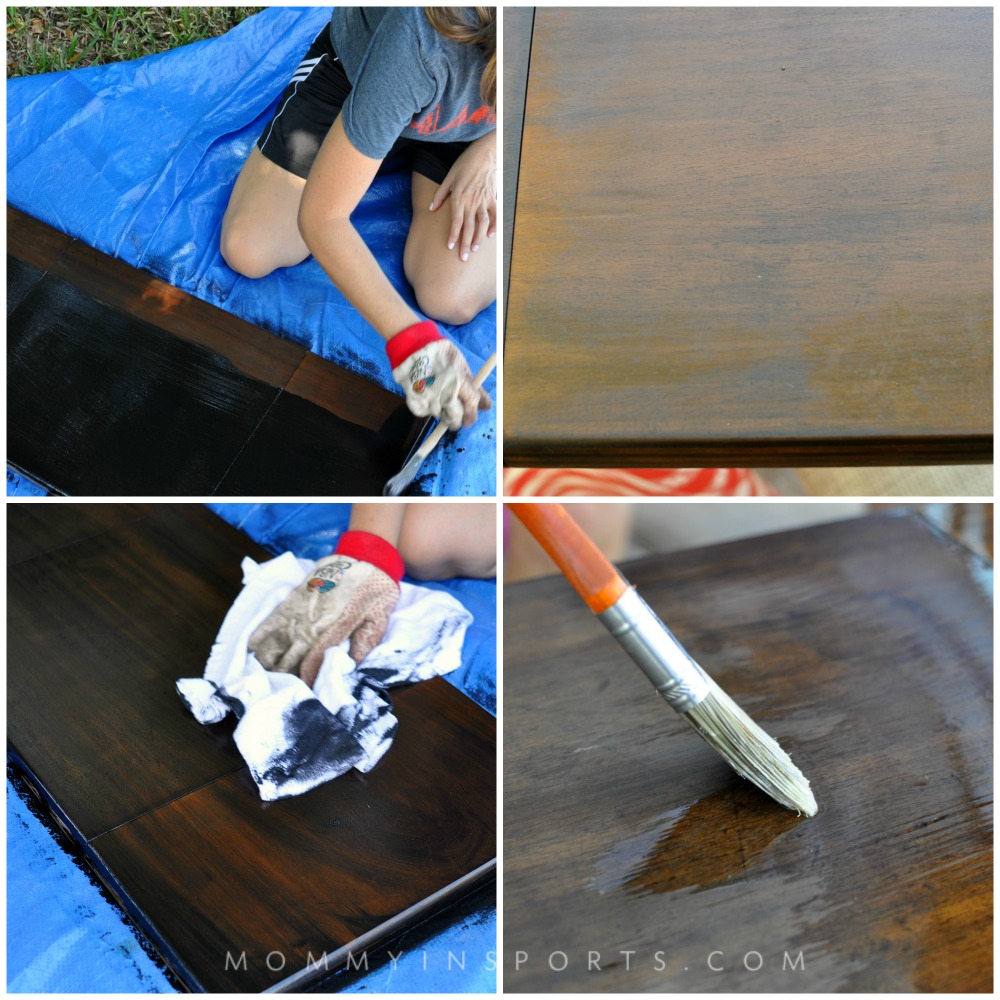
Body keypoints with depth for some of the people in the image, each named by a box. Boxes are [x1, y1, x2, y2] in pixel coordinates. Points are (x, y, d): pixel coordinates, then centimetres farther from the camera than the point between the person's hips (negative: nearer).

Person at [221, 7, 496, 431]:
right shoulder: (420, 41, -47)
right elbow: (320, 216, -41)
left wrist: (489, 150, -24)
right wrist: (410, 339, -50)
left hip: (471, 128, 2)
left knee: (453, 300, -17)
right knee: (247, 253, -7)